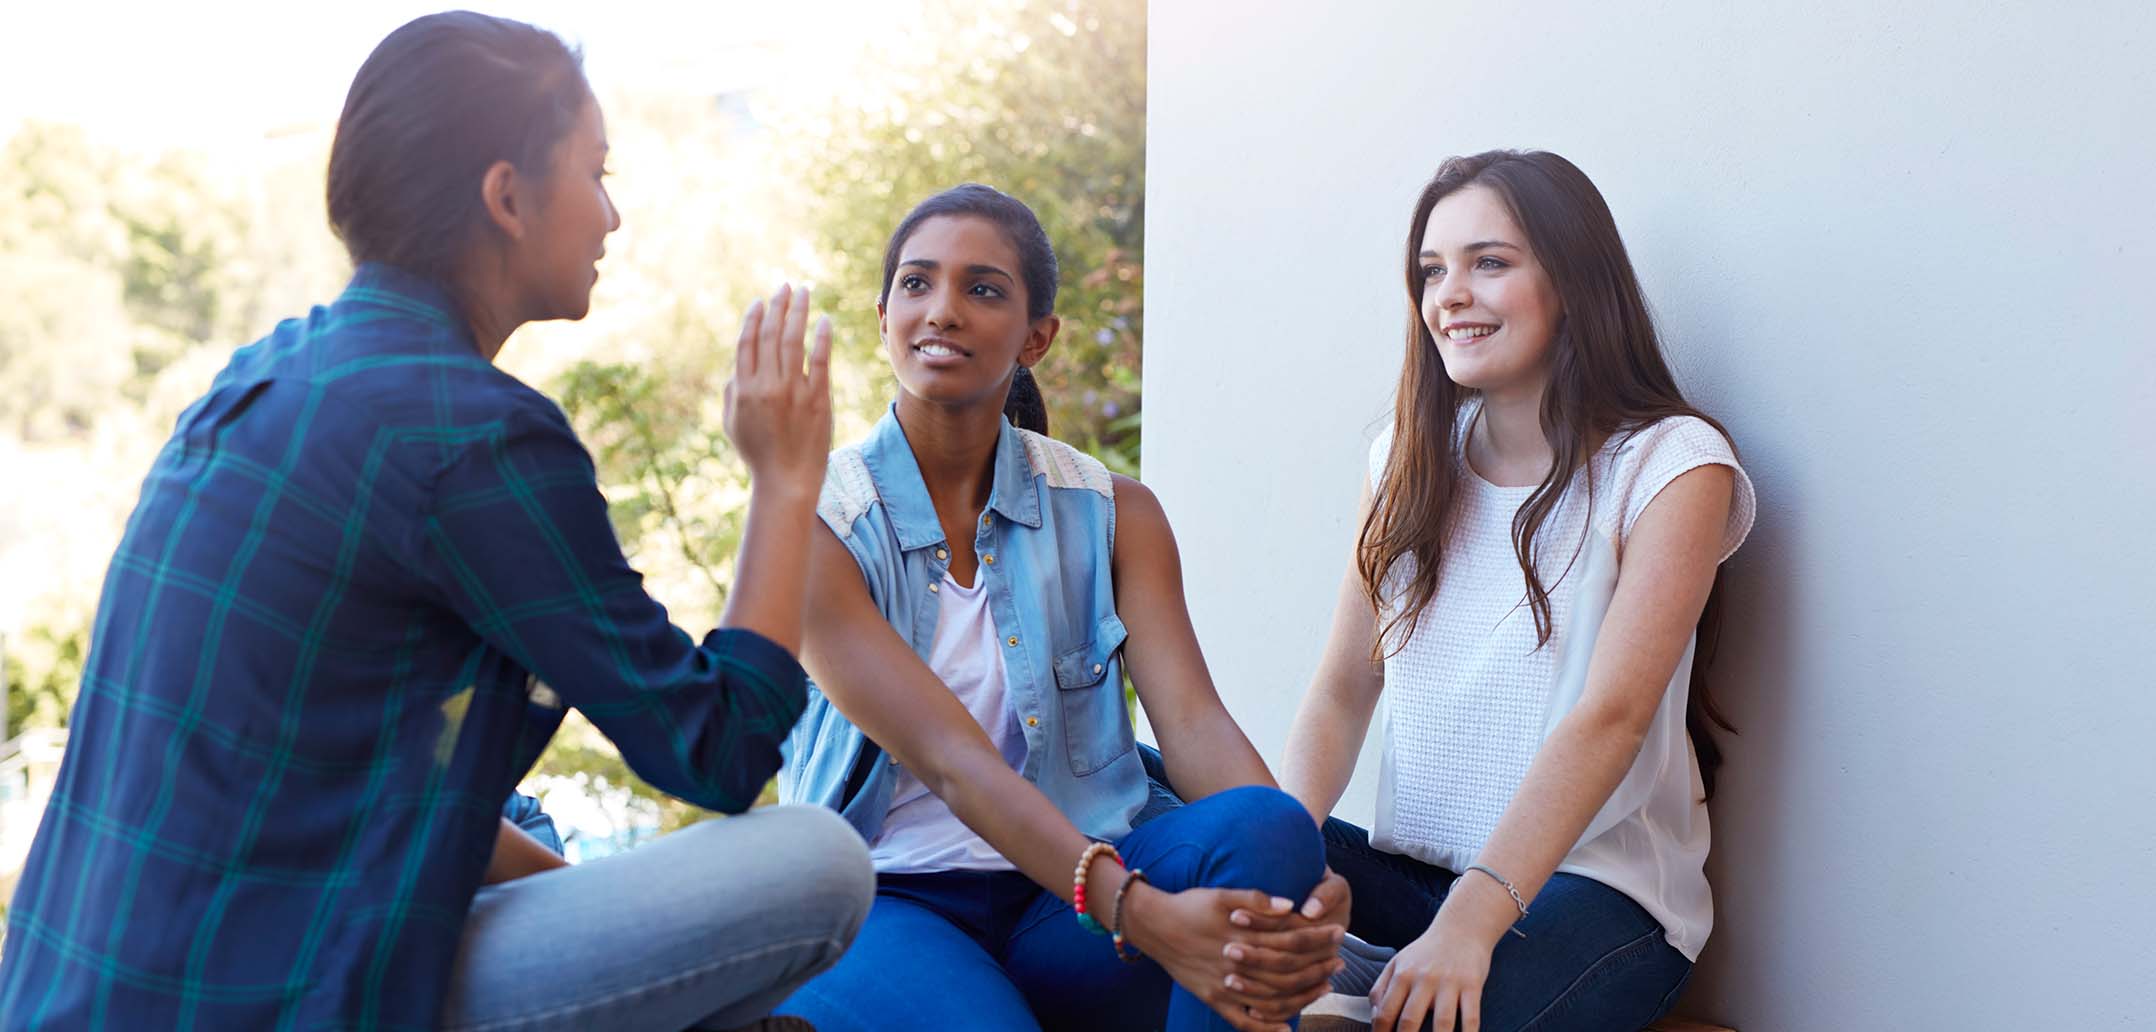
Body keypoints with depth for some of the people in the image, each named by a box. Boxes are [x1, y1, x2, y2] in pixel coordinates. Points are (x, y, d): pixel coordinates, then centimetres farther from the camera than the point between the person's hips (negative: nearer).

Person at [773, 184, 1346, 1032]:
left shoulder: (1111, 514, 6)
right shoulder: (815, 525, -6)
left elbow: (1192, 719, -8)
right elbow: (949, 759, -18)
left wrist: (1294, 878, -30)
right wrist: (1140, 913, -33)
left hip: (1061, 905, 3)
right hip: (885, 903, -3)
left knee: (1262, 827, -27)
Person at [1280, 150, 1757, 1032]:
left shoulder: (1672, 463, -6)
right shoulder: (1410, 460, 10)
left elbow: (1610, 716, -18)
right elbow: (1343, 693, 5)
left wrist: (1470, 923, -28)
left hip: (1598, 885, -4)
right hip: (1410, 865, 5)